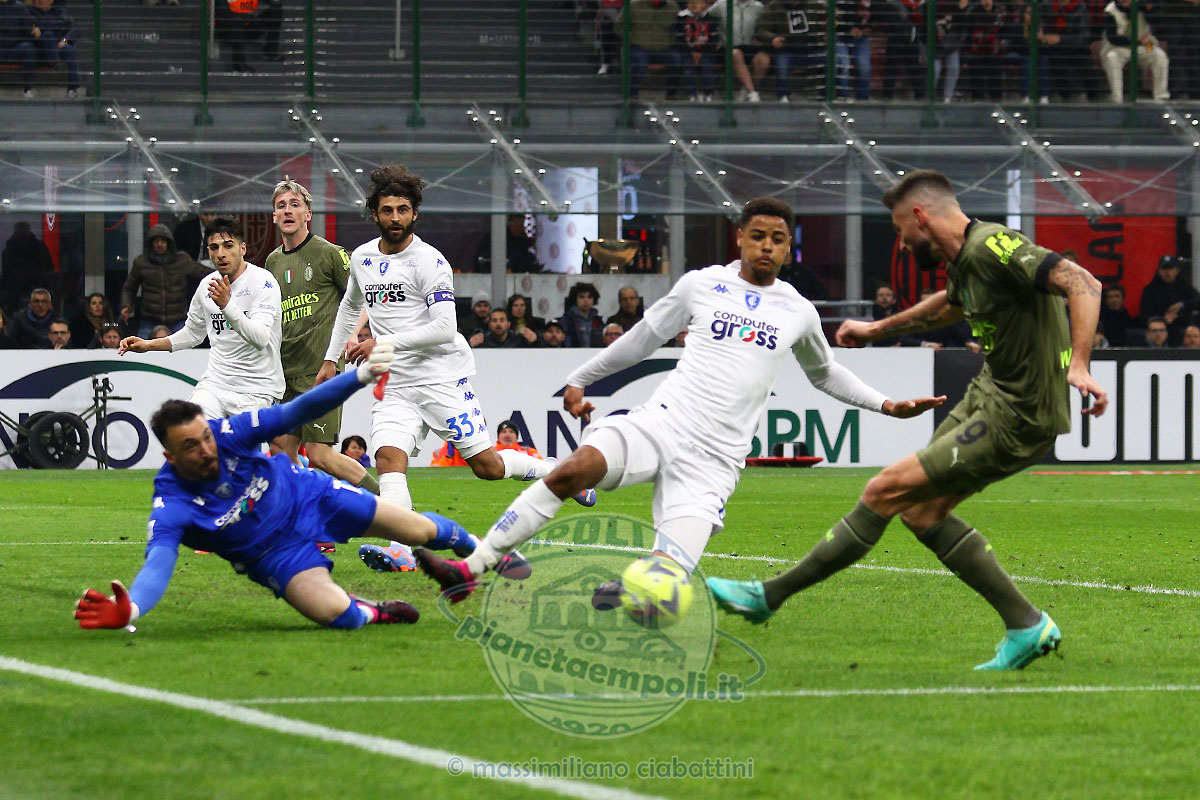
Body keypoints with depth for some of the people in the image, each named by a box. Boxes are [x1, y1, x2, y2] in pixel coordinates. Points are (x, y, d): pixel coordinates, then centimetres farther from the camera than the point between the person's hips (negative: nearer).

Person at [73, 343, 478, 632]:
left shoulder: (229, 433, -26)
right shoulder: (171, 506, -33)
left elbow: (297, 412, -24)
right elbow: (157, 564, -45)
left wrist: (360, 376, -35)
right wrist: (128, 610, -68)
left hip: (308, 495, 3)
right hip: (276, 554, -3)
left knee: (420, 531, 9)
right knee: (336, 614, -27)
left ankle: (475, 551, 43)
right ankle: (376, 613, 10)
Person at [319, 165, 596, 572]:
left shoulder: (429, 261, -11)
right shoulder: (362, 258, 10)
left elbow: (443, 328, -18)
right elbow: (350, 306, 31)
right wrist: (331, 358, 27)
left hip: (443, 377, -5)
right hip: (396, 386, 5)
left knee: (487, 466, -4)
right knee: (389, 459, -20)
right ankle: (400, 551, -31)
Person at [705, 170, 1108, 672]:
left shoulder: (993, 248, -21)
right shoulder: (963, 258, 8)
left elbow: (1083, 284, -31)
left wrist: (1077, 365, -41)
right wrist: (879, 329, 42)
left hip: (1015, 421, -10)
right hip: (989, 392, 10)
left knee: (885, 491, -4)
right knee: (921, 511, 14)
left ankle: (768, 597, 7)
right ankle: (1026, 629, 16)